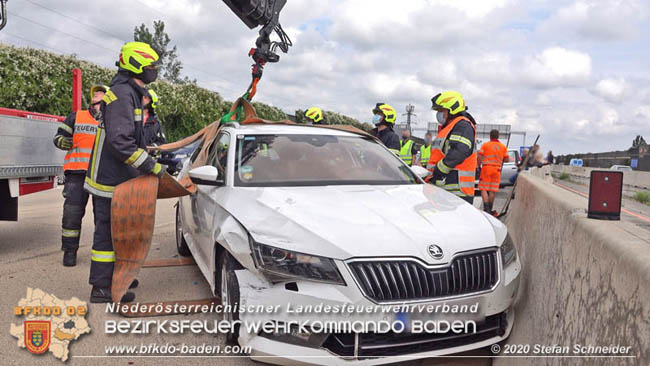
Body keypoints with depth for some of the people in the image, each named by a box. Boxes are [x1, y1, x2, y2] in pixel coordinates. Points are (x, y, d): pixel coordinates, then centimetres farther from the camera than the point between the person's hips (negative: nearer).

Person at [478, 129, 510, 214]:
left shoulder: (485, 145, 0)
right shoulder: (503, 147, 8)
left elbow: (479, 157, -5)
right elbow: (507, 159, 9)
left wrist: (478, 167, 6)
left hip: (486, 168, -3)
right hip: (497, 170, 3)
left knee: (484, 189, 0)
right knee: (493, 190, 7)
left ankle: (486, 208, -14)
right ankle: (489, 209, 13)